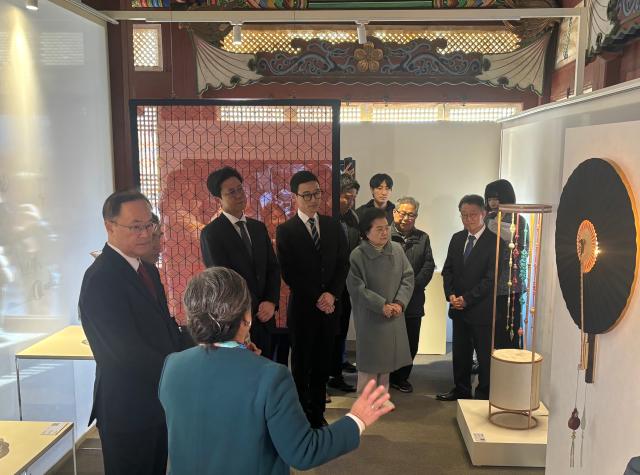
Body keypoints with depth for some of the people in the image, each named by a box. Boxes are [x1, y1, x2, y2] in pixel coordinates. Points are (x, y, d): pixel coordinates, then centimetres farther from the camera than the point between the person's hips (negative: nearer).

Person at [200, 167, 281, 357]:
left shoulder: (259, 227, 9)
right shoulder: (211, 233, -10)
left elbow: (273, 268, 8)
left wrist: (271, 302, -8)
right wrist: (255, 310, -10)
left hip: (264, 316, 5)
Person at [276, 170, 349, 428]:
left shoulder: (333, 226, 7)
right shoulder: (285, 230, -5)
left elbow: (343, 264, 4)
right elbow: (289, 274, -9)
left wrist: (331, 294, -9)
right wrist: (316, 299, -12)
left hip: (330, 305, 3)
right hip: (302, 308, -3)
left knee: (323, 363, 11)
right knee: (302, 364, 9)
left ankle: (318, 413, 25)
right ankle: (301, 416, 22)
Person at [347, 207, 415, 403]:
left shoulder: (397, 249, 0)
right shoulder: (357, 255, -14)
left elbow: (408, 277, 2)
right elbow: (357, 288, -17)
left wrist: (400, 303, -12)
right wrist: (382, 305, -19)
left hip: (394, 317, 5)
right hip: (369, 318, -5)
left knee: (386, 361, 17)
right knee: (370, 363, 5)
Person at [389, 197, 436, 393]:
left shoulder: (422, 238, 11)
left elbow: (429, 266, 6)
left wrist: (412, 286, -7)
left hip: (413, 301, 4)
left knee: (411, 342, 9)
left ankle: (401, 377, 25)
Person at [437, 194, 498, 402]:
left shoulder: (494, 241, -12)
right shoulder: (457, 238, 8)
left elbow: (491, 278, -16)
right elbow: (448, 270, 11)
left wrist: (467, 298, -15)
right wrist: (450, 295, -3)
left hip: (482, 309, -6)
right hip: (459, 308, 6)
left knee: (484, 355, 5)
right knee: (460, 352, 16)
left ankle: (484, 395, 19)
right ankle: (461, 390, 31)